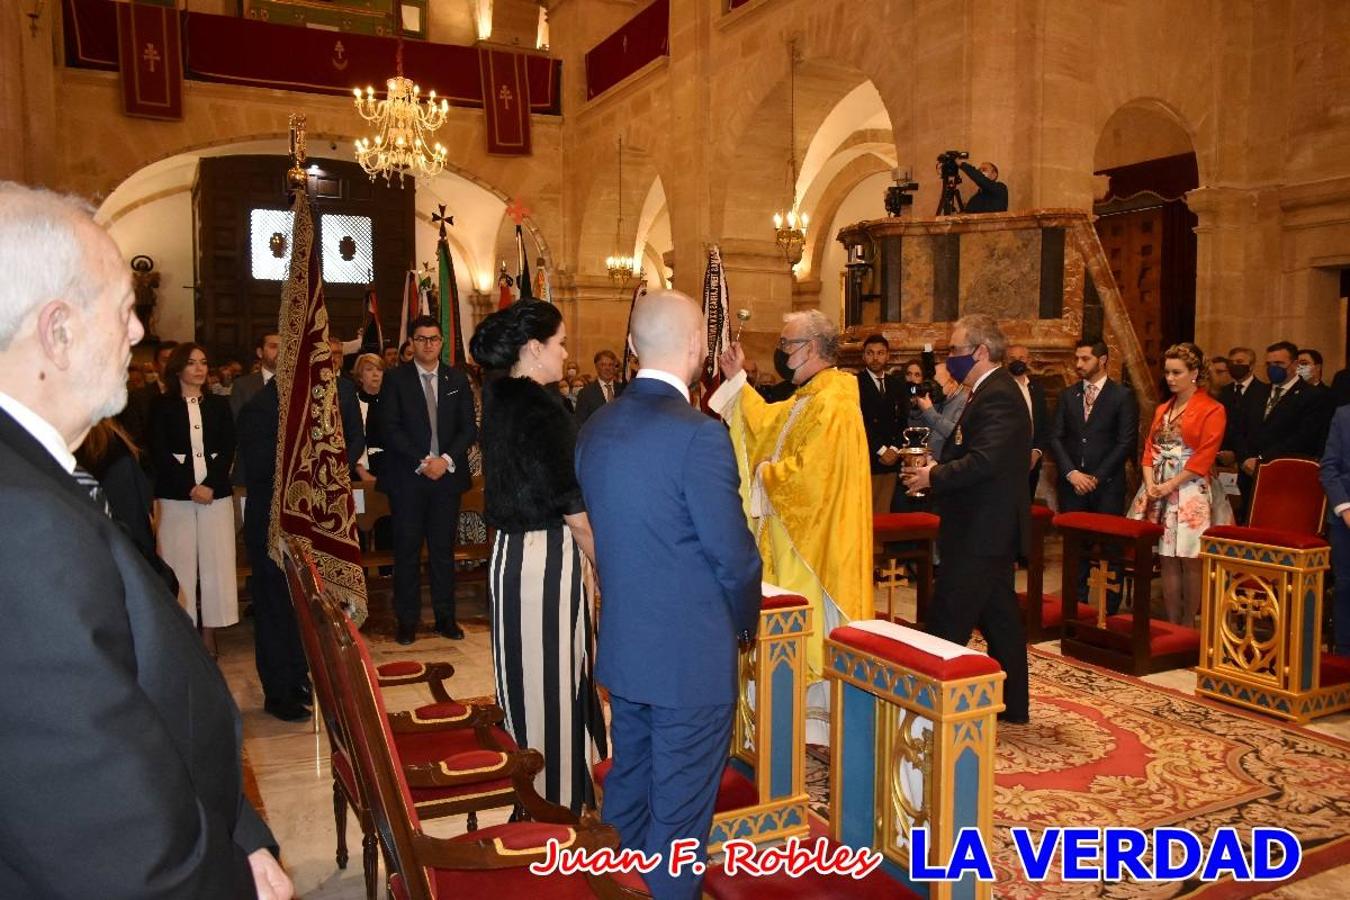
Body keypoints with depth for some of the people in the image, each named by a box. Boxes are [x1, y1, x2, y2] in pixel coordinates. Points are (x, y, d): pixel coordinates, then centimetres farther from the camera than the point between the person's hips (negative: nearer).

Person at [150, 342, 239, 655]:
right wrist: (190, 488, -11)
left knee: (214, 560, 1)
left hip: (215, 493, 2)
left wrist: (210, 485, -10)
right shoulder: (163, 407, 6)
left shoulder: (219, 405, 12)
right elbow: (160, 453, -2)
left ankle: (209, 632, 8)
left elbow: (228, 450, 5)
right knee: (180, 562, -2)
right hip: (175, 494, -2)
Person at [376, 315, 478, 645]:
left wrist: (446, 459, -10)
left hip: (448, 474, 2)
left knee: (443, 549, 8)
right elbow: (389, 428, -6)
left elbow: (469, 428, 5)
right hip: (407, 478, -2)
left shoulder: (457, 379, 8)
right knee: (407, 551, 3)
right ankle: (407, 620, 13)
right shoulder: (395, 379, 1)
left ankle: (445, 616, 17)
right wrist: (422, 462, -13)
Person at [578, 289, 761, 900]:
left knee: (627, 783, 23)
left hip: (621, 644, 8)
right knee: (679, 808, 8)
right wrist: (746, 620, 1)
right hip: (691, 652, -7)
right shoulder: (698, 436, -21)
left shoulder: (596, 428, 2)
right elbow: (733, 553, -17)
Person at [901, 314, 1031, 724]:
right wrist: (937, 466, 3)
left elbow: (983, 462, -28)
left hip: (979, 533, -11)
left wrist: (933, 477, -16)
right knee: (999, 617, 17)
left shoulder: (996, 396, -18)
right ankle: (1013, 705, 27)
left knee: (947, 624, -4)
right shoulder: (994, 392, 15)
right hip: (992, 529, 11)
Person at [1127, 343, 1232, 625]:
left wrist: (1170, 485, -15)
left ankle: (1188, 626, 9)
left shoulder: (1212, 410, -5)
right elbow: (1150, 449, 12)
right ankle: (1171, 625, 15)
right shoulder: (1162, 409, 15)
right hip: (1159, 491, 6)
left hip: (1192, 492, -6)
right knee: (1167, 560, 7)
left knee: (1191, 561, -2)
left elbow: (1204, 457, -12)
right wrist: (1150, 483, -4)